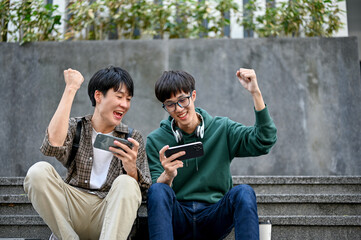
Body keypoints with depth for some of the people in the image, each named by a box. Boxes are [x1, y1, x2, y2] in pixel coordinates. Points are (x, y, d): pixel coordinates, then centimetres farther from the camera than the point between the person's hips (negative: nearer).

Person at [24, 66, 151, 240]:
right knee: (38, 171, -22)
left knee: (127, 183, -28)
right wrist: (70, 89, -9)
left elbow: (143, 189, 1)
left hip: (109, 215, 0)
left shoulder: (133, 138, 10)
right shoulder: (75, 127, 8)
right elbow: (53, 147, -17)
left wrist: (131, 169, -25)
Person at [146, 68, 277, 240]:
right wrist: (167, 176, -27)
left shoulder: (222, 129, 6)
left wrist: (255, 93, -15)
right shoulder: (155, 141, 4)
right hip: (177, 219, 0)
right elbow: (155, 192, -3)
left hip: (214, 219, 0)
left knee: (243, 192, -29)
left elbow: (264, 141, -8)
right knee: (158, 190, -31)